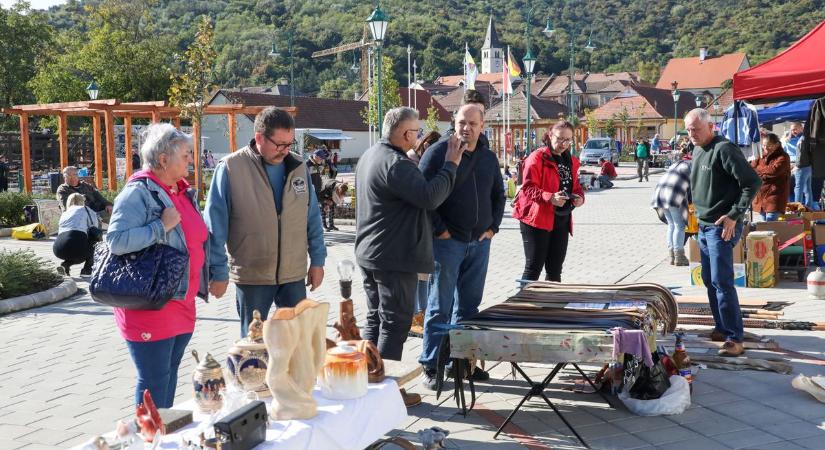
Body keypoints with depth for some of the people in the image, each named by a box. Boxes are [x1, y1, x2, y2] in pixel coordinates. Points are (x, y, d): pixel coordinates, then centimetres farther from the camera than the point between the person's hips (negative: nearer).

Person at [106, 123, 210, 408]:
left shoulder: (184, 192, 13)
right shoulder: (138, 193, -14)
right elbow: (115, 240, -25)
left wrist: (205, 278, 16)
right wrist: (161, 225, -24)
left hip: (182, 303, 9)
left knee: (170, 373, 18)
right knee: (154, 382, -1)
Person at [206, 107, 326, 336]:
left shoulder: (299, 168, 4)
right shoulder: (230, 169, -11)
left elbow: (313, 217, 10)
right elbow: (215, 225, -8)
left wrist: (317, 260, 7)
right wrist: (219, 272, -8)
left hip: (294, 274, 4)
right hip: (251, 276, -4)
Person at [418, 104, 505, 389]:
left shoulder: (489, 158, 11)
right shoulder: (438, 152, -7)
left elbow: (498, 194, 22)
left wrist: (492, 226, 10)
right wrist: (439, 229, -13)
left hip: (479, 243, 6)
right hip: (447, 241, -6)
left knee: (469, 306, 12)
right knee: (440, 307, -1)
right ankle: (431, 365, 6)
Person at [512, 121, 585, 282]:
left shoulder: (571, 161, 14)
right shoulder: (537, 157, -9)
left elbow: (575, 185, 22)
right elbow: (528, 188, -15)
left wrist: (579, 196, -2)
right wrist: (550, 197, -31)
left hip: (561, 221, 7)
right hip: (537, 219, -7)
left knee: (555, 270, 13)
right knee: (533, 268, -6)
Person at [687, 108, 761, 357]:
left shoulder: (724, 149, -16)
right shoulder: (697, 151, 12)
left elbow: (753, 182, -19)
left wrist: (734, 215, -21)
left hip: (722, 227, -9)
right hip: (704, 226, 9)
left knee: (722, 282, -11)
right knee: (709, 280, 15)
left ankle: (734, 338, -6)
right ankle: (722, 328, 27)